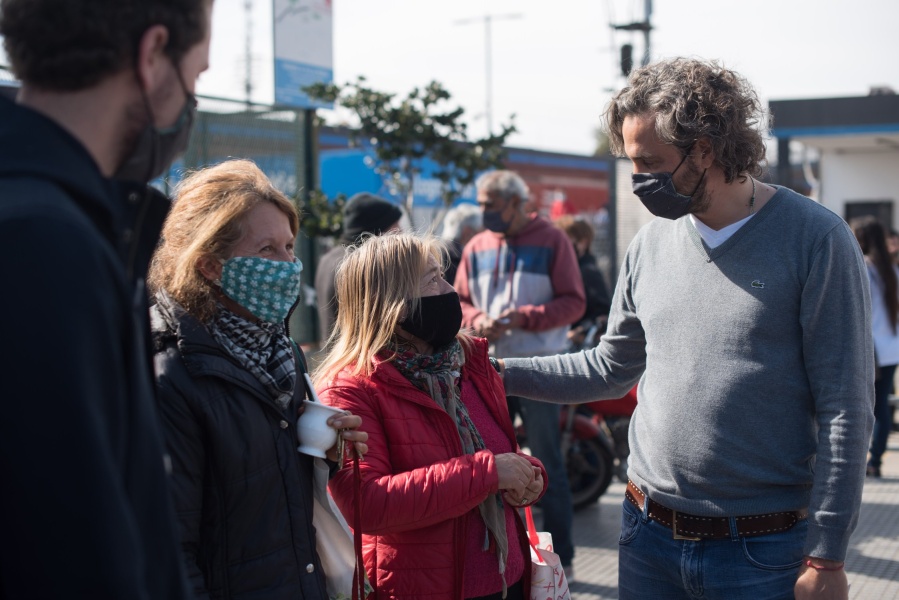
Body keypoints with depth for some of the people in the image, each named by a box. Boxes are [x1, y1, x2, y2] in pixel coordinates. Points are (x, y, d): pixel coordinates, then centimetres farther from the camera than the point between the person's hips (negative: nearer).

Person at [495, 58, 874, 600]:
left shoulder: (815, 238, -11)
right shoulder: (652, 244, 5)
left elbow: (845, 410, -11)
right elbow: (612, 369, 16)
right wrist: (498, 373, 6)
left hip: (763, 552, -4)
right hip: (649, 536, 5)